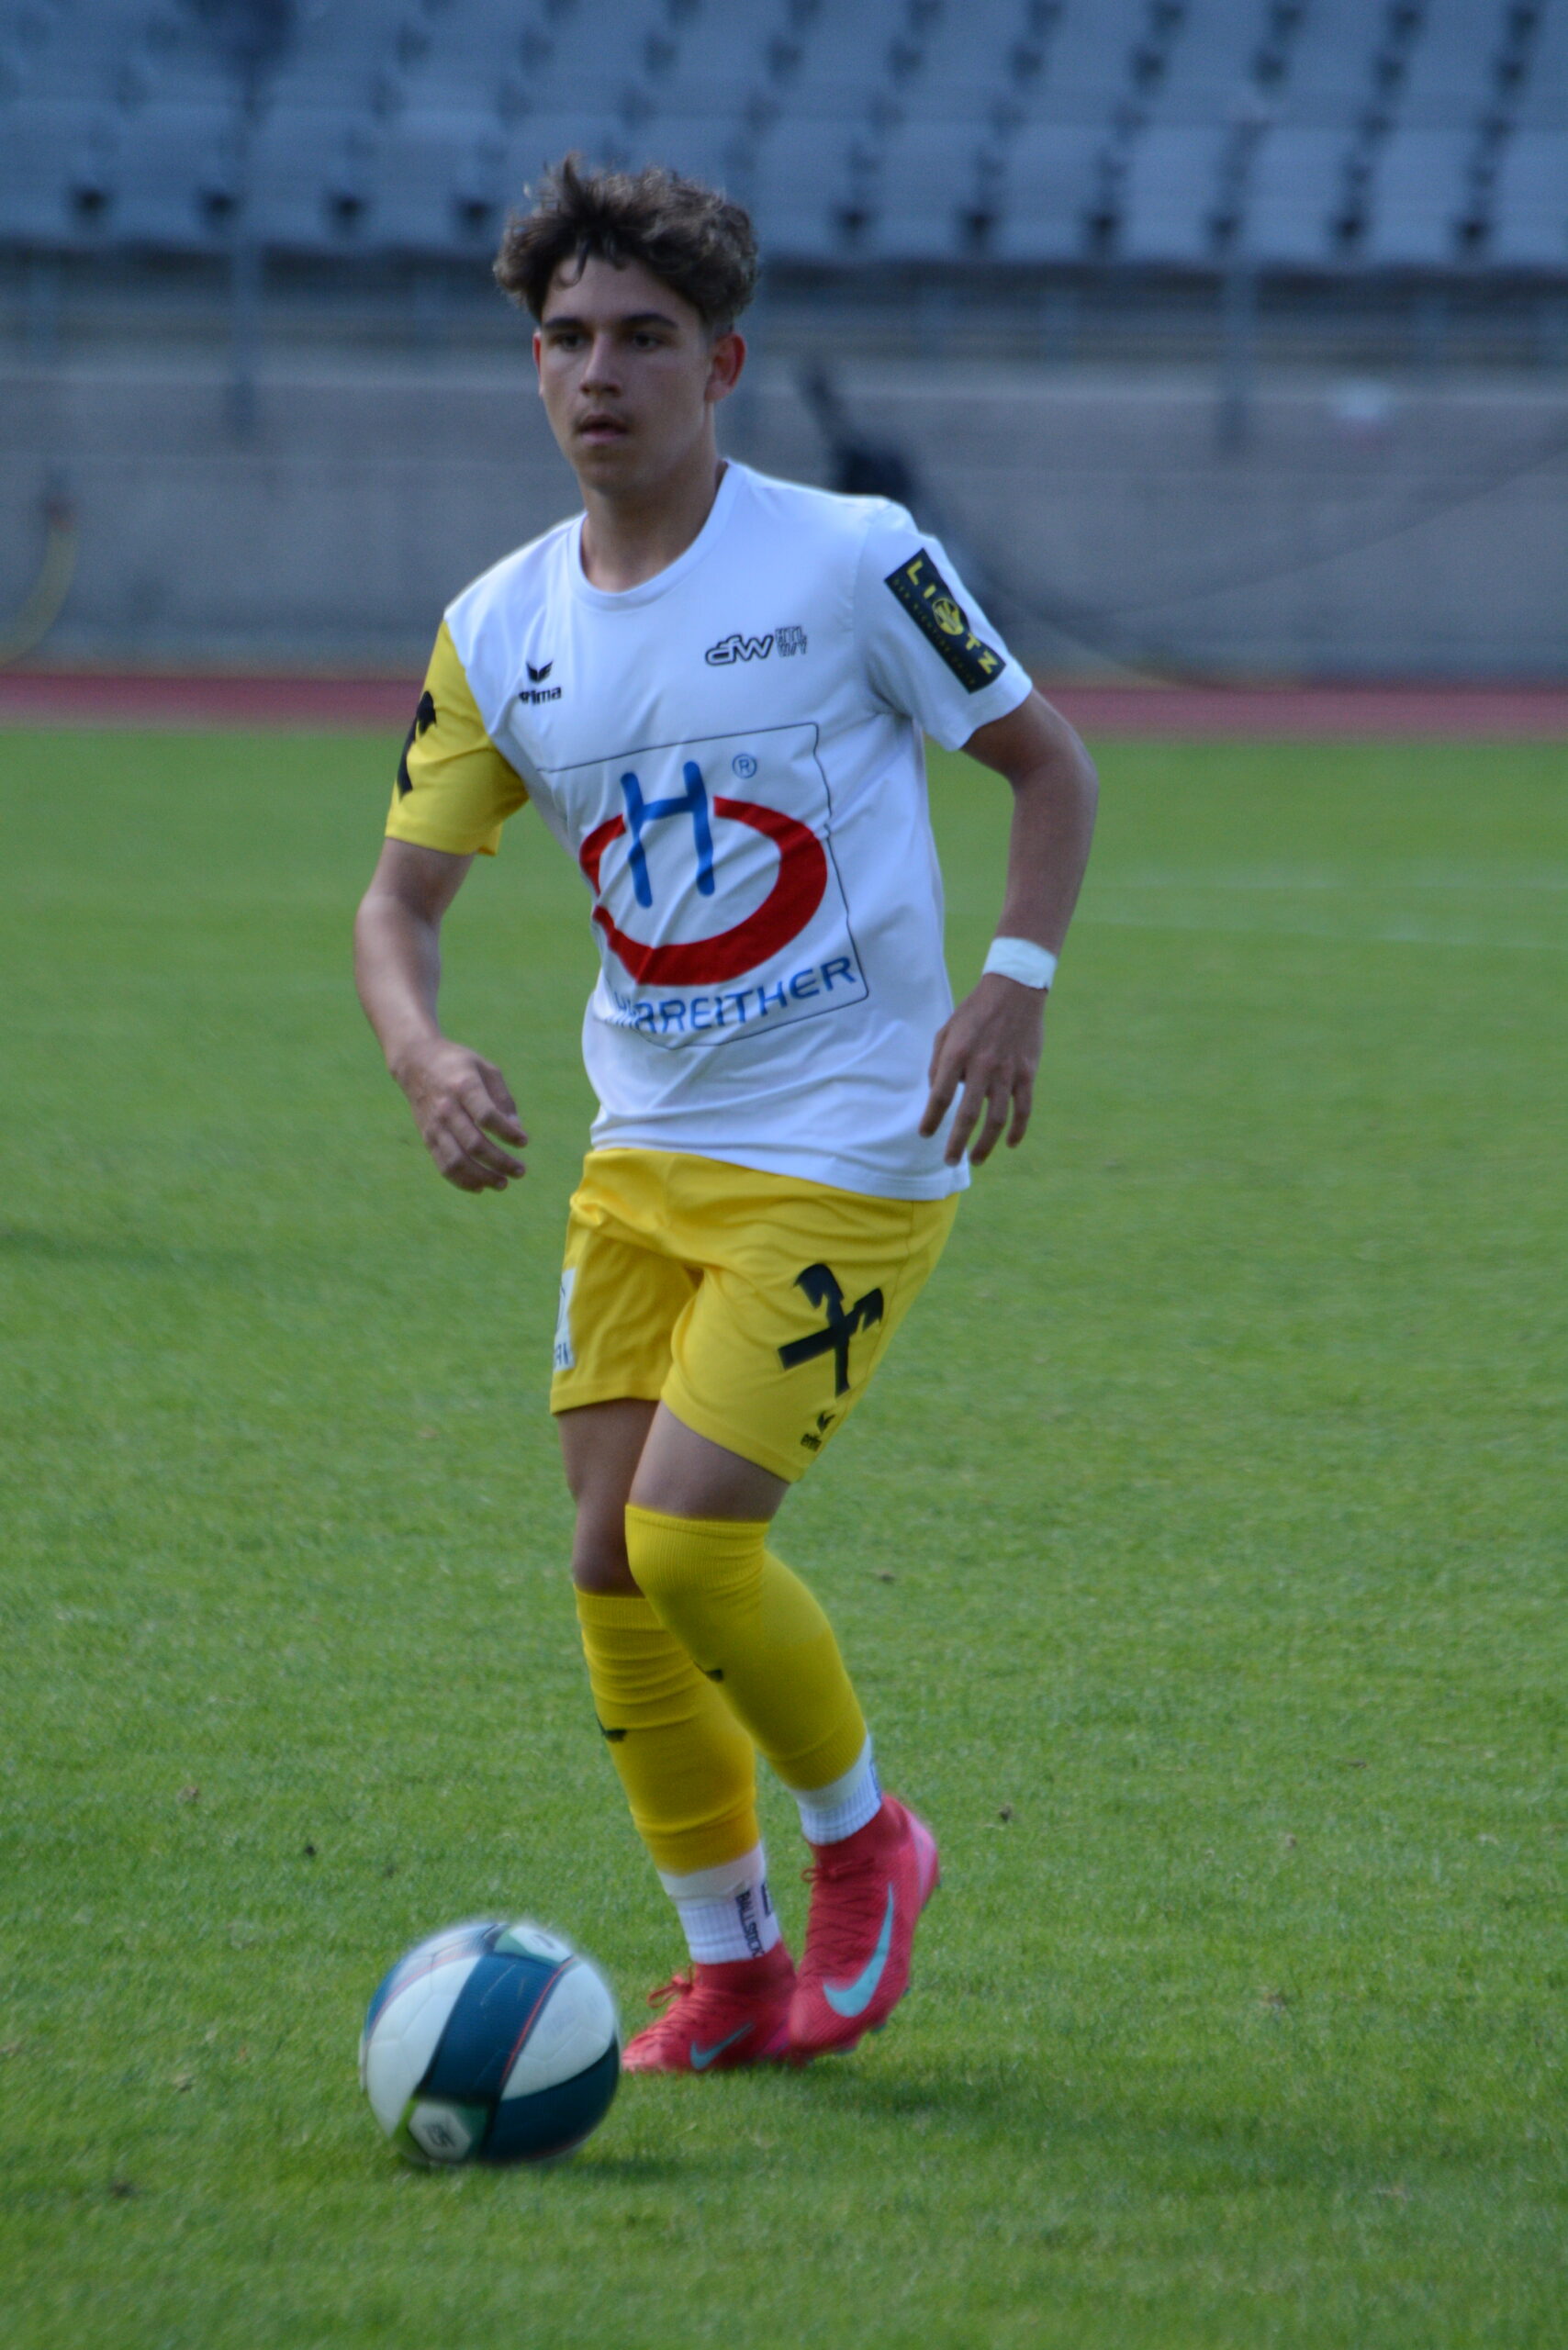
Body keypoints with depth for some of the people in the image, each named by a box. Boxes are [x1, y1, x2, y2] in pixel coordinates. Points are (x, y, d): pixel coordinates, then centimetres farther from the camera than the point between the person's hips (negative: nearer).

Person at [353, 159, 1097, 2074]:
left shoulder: (848, 562, -10)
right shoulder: (500, 631, 2)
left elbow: (1048, 764, 0)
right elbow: (399, 897, 6)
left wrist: (1015, 985, -14)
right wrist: (424, 1058, -15)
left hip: (848, 1154, -5)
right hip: (642, 1153, 5)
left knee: (690, 1538, -15)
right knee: (610, 1562, 1)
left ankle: (860, 1842, 12)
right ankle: (726, 1969, 16)